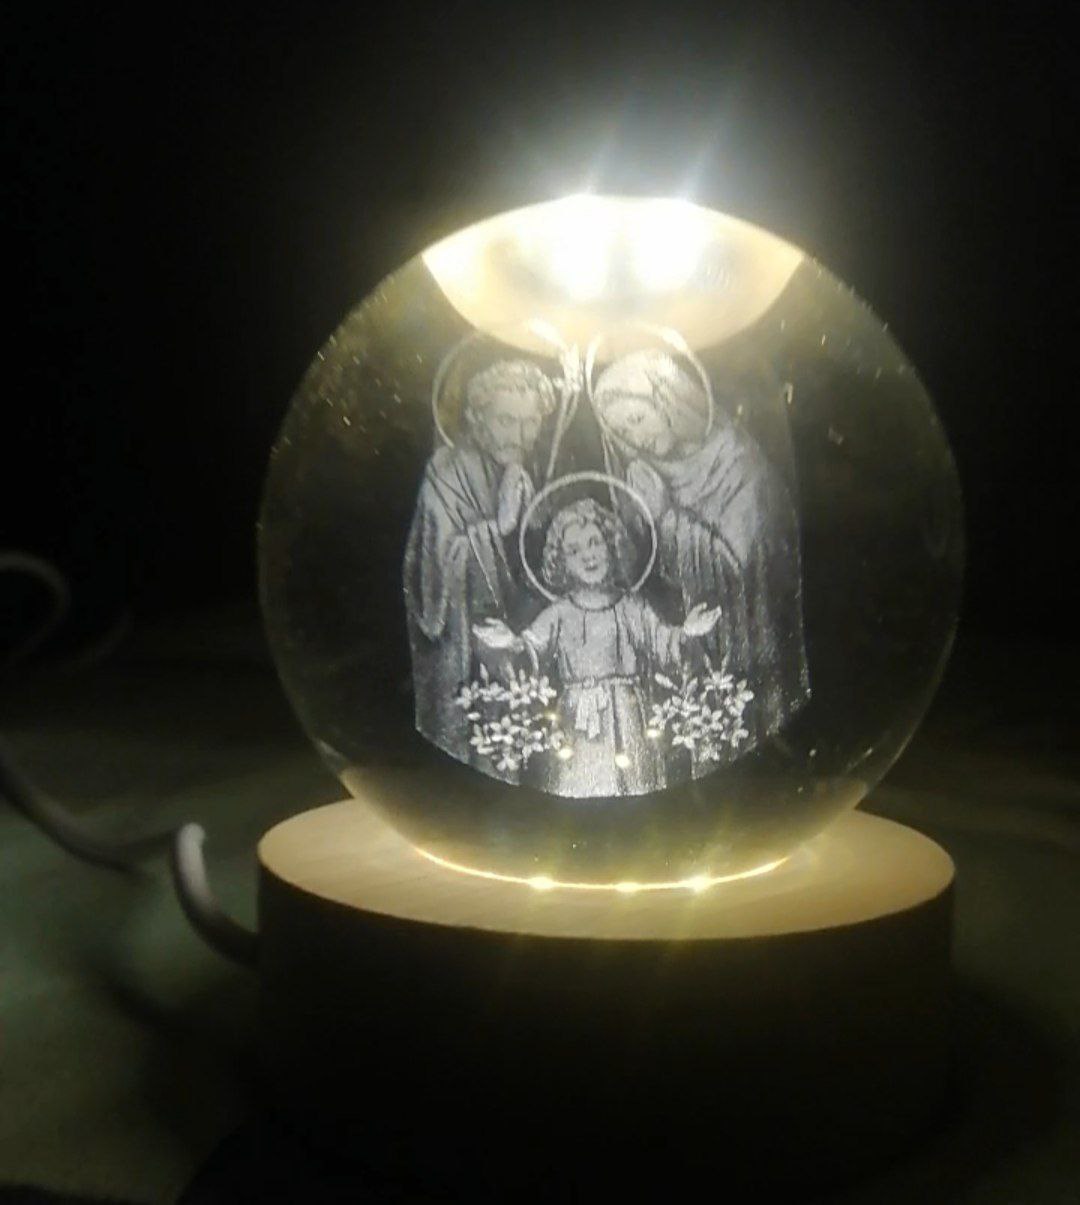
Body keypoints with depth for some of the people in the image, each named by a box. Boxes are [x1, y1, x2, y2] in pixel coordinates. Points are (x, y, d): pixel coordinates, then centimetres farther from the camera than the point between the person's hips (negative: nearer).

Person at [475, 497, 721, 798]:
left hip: (626, 718, 1)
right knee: (578, 779, -5)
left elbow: (664, 648, 5)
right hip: (577, 717, -1)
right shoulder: (559, 614, 4)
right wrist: (512, 642, -27)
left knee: (631, 779, 0)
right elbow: (533, 643, -7)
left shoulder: (633, 609, 6)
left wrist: (685, 632, -13)